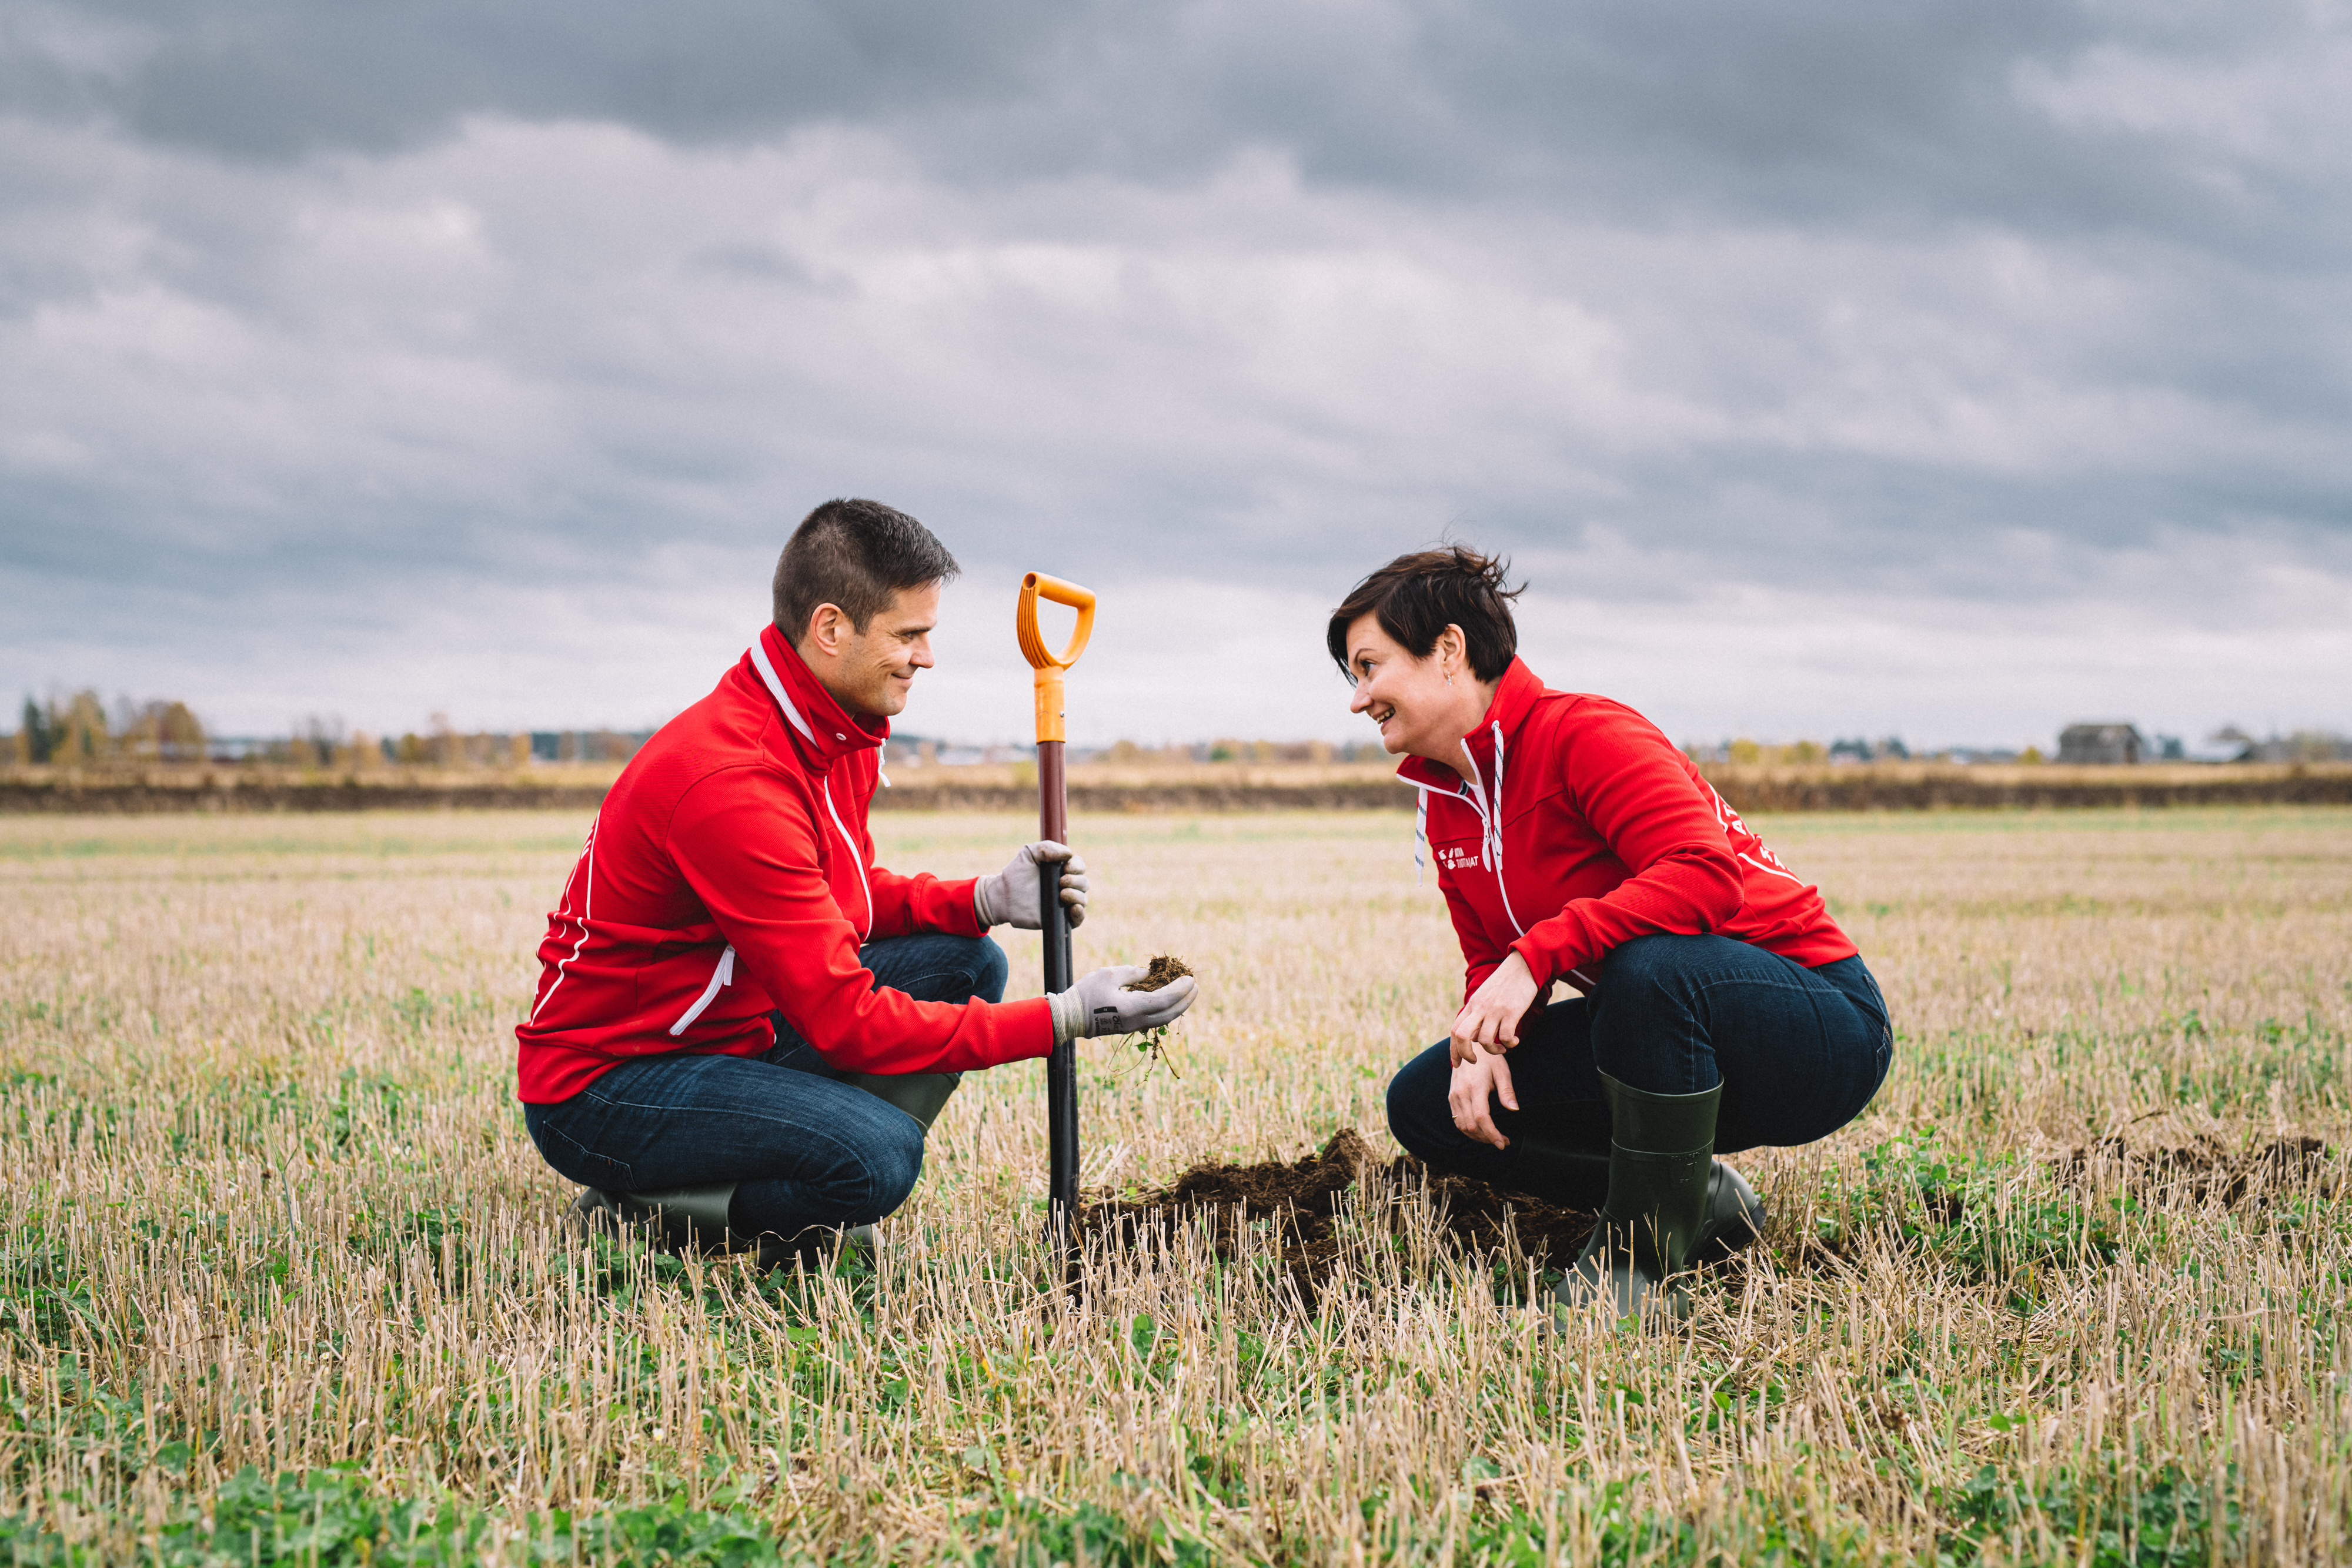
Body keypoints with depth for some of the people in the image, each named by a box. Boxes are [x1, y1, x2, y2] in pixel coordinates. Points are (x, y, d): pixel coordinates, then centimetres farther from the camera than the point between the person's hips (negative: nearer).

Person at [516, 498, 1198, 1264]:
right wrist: (1062, 1019, -25)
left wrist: (986, 899, -5)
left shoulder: (837, 731, 1)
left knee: (967, 962, -1)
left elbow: (848, 900, 15)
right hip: (601, 1084, -10)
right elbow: (846, 1020, -28)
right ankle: (643, 1210, -6)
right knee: (880, 1152, -30)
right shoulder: (732, 782, -29)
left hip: (737, 1027, 10)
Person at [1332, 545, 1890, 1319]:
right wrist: (1484, 1042, -10)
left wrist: (1537, 954, -36)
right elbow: (1492, 961, 12)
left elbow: (1708, 872, -34)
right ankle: (1696, 1197, 5)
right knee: (1426, 1104, -1)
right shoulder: (1446, 802, 6)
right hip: (1657, 1023, 9)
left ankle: (1643, 1266, -21)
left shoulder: (1579, 733, -20)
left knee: (1650, 965, -41)